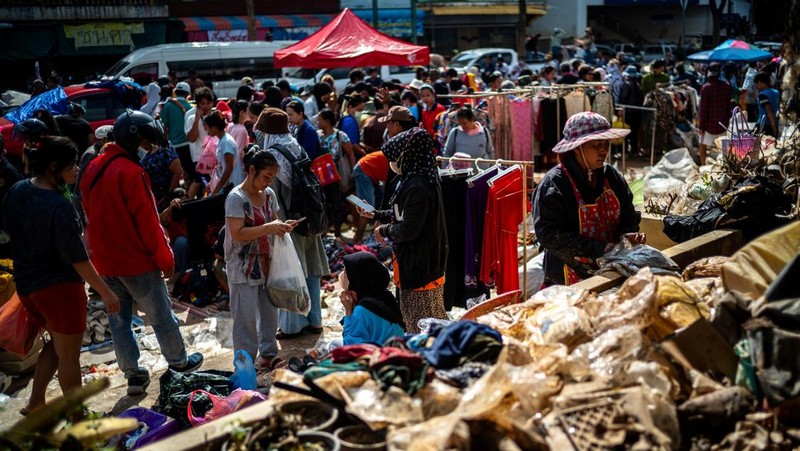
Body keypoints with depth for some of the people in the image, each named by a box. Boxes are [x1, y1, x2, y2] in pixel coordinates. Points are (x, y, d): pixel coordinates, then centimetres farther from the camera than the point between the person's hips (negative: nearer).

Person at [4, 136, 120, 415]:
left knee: (57, 342, 27)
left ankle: (35, 403, 30)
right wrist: (106, 293, -17)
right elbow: (77, 258, -23)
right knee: (69, 356, 7)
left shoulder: (17, 192, 0)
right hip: (59, 287, -8)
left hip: (26, 284, 8)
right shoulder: (59, 207, -24)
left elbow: (10, 231, 13)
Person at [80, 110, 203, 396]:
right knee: (161, 316, 9)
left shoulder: (92, 169, 7)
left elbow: (90, 217, 15)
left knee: (118, 320, 13)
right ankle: (178, 361, 25)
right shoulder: (130, 171, -19)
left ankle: (133, 375, 21)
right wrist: (165, 258, -11)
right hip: (137, 262, -8)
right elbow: (147, 221, -19)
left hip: (105, 262, 8)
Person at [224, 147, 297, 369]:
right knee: (246, 317, 0)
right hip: (243, 268, -7)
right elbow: (237, 234, -24)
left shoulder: (269, 194, 5)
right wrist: (269, 228, -27)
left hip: (266, 263, 7)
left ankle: (267, 355, 30)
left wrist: (281, 226, -5)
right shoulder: (236, 197, -16)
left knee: (269, 311, 14)